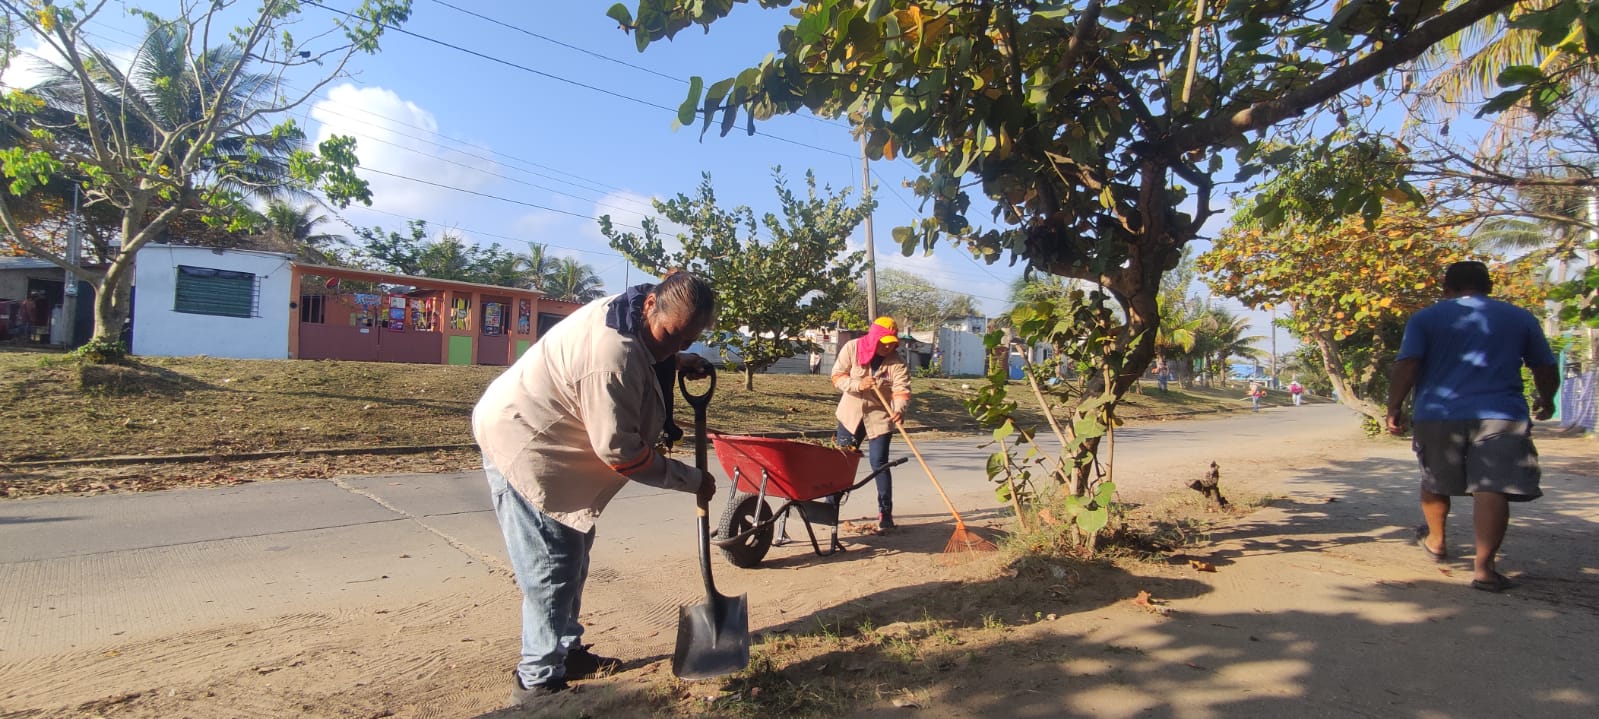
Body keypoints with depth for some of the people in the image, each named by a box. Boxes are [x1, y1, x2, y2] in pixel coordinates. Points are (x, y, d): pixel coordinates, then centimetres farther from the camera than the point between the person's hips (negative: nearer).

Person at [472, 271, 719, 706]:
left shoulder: (627, 313, -6)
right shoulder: (612, 356, -35)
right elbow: (619, 449, -28)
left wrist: (677, 362, 0)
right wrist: (691, 480, -18)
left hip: (549, 441, 10)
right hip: (522, 446, -10)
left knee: (573, 555, 17)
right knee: (551, 569, -5)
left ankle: (566, 652, 33)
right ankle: (537, 682, 11)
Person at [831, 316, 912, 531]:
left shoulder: (897, 362, -13)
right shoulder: (852, 348, -11)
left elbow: (902, 389, -24)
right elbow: (837, 376, -10)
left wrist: (899, 410, -43)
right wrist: (857, 384, -27)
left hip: (880, 417, -2)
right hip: (851, 414, 2)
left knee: (879, 464, -7)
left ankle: (885, 512, 3)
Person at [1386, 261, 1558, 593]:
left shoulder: (1425, 318, 3)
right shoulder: (1520, 317, 11)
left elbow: (1406, 366, -9)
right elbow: (1546, 369, 16)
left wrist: (1394, 408, -5)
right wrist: (1546, 401, 33)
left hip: (1437, 416, 0)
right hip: (1501, 416, 0)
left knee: (1436, 483, 18)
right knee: (1491, 488, -6)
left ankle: (1435, 540, 38)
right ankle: (1484, 566, -15)